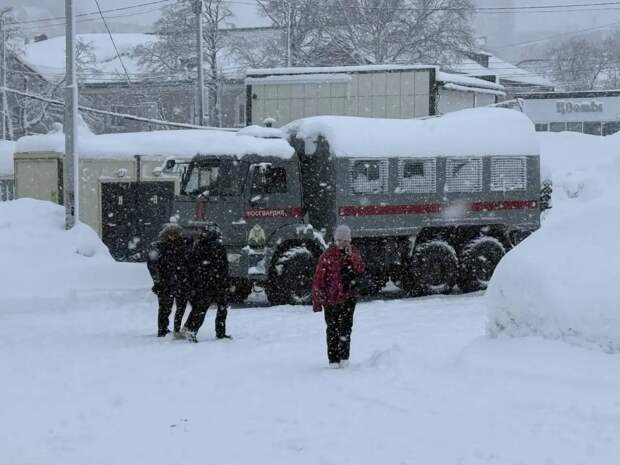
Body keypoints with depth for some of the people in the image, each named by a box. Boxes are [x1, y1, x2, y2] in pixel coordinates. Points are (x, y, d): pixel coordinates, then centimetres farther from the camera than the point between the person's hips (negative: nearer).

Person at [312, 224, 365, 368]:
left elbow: (360, 270, -6)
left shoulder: (354, 253, 5)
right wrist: (317, 300, -5)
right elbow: (318, 279, -4)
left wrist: (351, 257, -19)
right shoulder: (327, 255, -6)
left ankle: (344, 356, 4)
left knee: (346, 326, -6)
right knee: (332, 329, 3)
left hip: (348, 297, 2)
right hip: (330, 297, -1)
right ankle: (333, 359, 11)